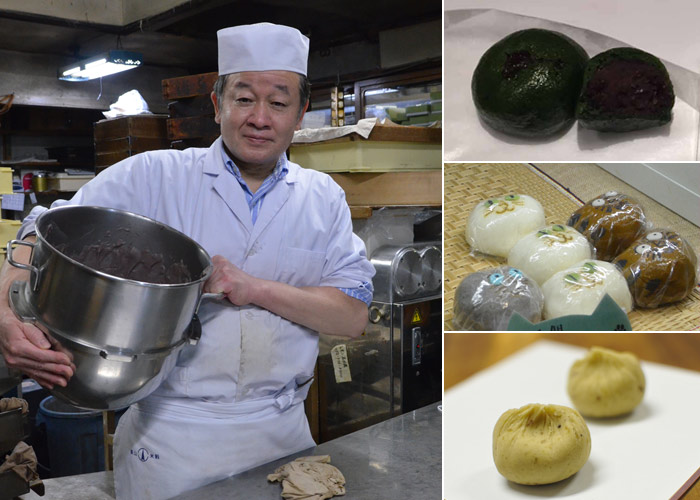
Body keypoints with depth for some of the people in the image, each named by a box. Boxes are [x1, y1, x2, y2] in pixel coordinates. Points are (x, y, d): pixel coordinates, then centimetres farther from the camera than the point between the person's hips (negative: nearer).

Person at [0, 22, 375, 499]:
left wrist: (256, 289, -19)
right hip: (168, 436, -2)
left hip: (281, 431, 3)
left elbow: (354, 316, -5)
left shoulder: (324, 198, 1)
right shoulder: (153, 176, -5)